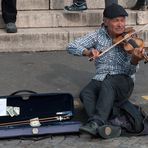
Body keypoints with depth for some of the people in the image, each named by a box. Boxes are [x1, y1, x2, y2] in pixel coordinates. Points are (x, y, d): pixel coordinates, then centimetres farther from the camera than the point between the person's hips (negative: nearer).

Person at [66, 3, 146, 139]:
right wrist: (87, 52, -24)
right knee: (85, 94, -29)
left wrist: (135, 60, -34)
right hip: (100, 80, 2)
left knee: (108, 82, -36)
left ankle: (96, 122, -44)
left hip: (123, 82, -2)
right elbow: (71, 47, -4)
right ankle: (105, 126, -42)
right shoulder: (98, 36, 2)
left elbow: (130, 71, -10)